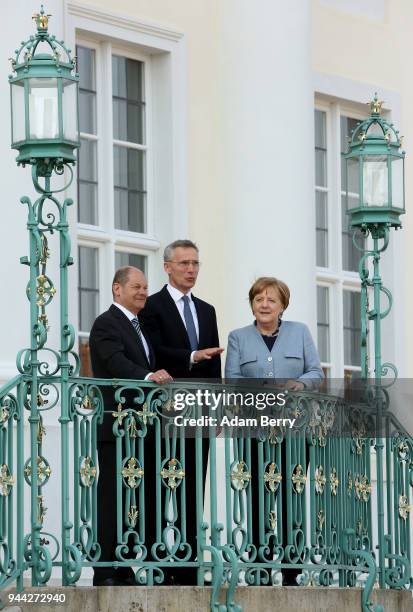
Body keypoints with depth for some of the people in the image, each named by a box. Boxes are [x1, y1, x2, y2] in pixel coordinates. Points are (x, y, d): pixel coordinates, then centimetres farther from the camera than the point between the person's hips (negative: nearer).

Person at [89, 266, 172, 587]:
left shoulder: (139, 326, 21)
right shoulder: (107, 324, -8)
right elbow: (117, 363, -25)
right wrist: (149, 377, -40)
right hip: (115, 426, -9)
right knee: (111, 497, -8)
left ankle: (123, 570, 16)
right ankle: (105, 573, -6)